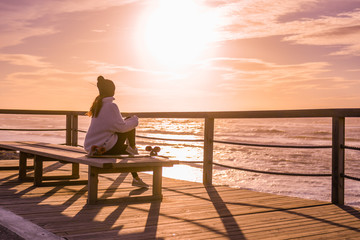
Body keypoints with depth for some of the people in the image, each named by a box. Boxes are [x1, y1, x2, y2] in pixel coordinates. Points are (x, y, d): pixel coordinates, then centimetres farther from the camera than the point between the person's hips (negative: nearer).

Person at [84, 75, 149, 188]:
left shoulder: (98, 105, 11)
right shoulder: (110, 106, -17)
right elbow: (121, 127, -17)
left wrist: (130, 121, 22)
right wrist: (134, 121, 1)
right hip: (105, 148, -9)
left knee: (128, 150, 27)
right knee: (131, 125, -1)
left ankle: (136, 178, 34)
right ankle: (132, 148, 14)